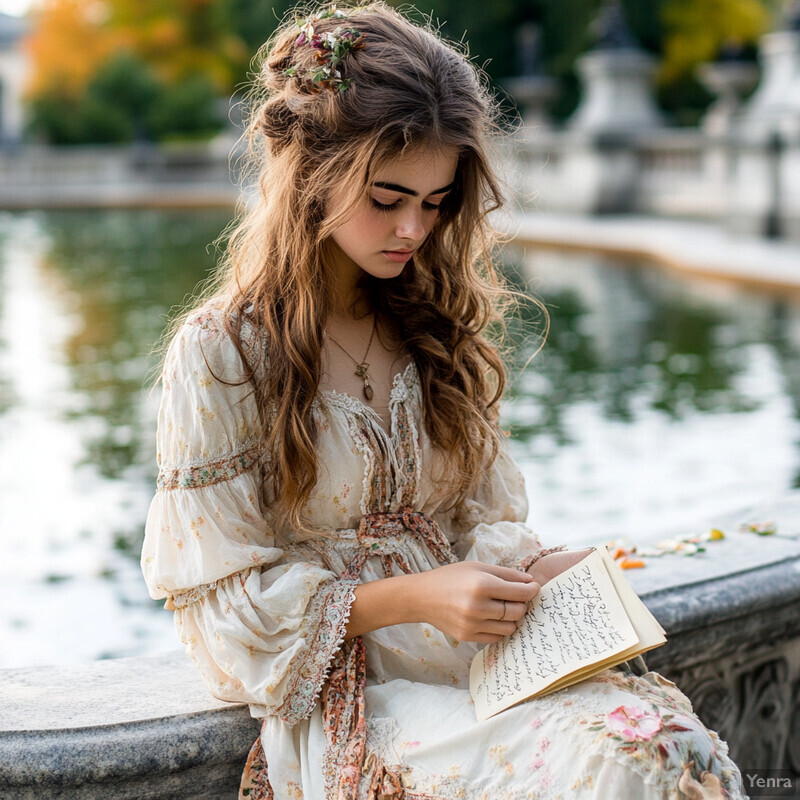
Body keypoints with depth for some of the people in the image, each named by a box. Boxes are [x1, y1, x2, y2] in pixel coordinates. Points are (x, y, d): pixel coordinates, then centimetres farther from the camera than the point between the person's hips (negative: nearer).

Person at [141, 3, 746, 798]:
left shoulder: (432, 327, 11)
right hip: (339, 692, -5)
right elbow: (226, 597, -6)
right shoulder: (219, 352, -6)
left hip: (473, 656, 5)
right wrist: (413, 597, -18)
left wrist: (535, 568, -8)